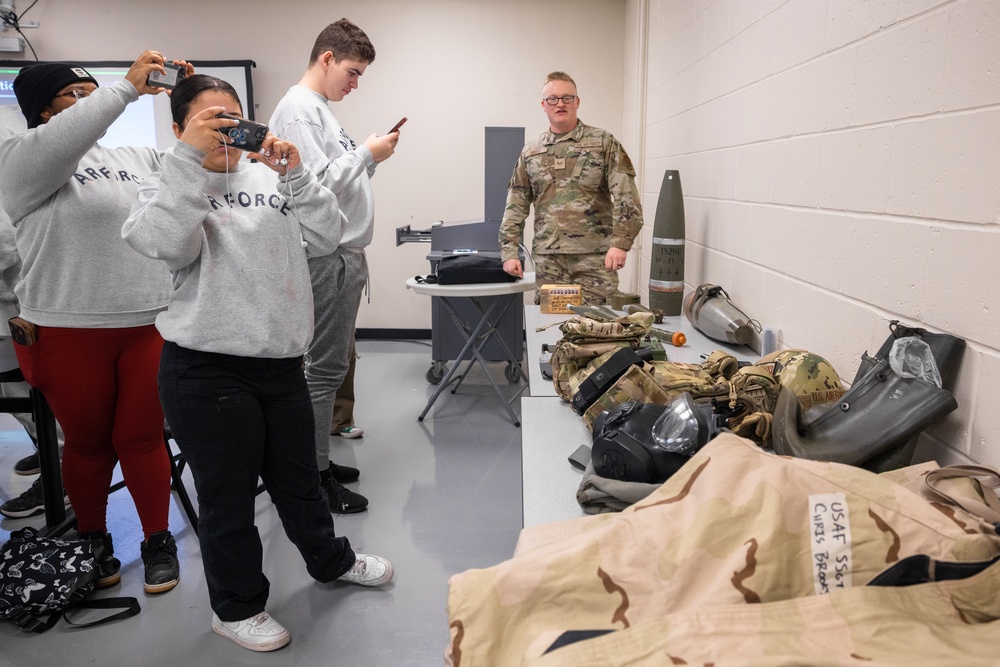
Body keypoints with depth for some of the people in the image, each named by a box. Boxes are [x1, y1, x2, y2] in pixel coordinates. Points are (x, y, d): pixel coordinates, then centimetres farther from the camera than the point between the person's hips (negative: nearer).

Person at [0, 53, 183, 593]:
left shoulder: (135, 159, 12)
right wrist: (128, 87, -23)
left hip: (151, 326, 3)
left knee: (141, 438, 8)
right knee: (87, 444, 13)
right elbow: (64, 138, -23)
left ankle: (158, 539, 23)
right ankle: (93, 541, 33)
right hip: (69, 335, -2)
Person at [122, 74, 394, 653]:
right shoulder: (167, 188, 0)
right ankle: (237, 606, 32)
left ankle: (330, 559, 46)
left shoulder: (271, 181, 11)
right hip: (208, 370, -4)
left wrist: (294, 173, -12)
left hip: (282, 362, 4)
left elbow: (326, 237, -1)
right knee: (229, 496, 10)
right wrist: (190, 156, -26)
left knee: (299, 478, 22)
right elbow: (164, 243, -22)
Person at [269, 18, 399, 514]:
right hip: (327, 256, -10)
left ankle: (317, 460, 25)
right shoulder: (298, 109, -11)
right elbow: (317, 183, -21)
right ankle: (315, 477, 5)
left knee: (334, 363, 14)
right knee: (325, 368, -5)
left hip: (346, 254, 10)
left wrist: (370, 160, 9)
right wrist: (366, 154, -11)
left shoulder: (321, 109, 19)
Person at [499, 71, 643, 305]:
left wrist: (620, 242, -16)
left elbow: (625, 196, -5)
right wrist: (509, 251, 4)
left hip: (594, 258, -2)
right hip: (547, 259, 3)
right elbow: (516, 205, 13)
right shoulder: (530, 152, 14)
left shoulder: (603, 142, 4)